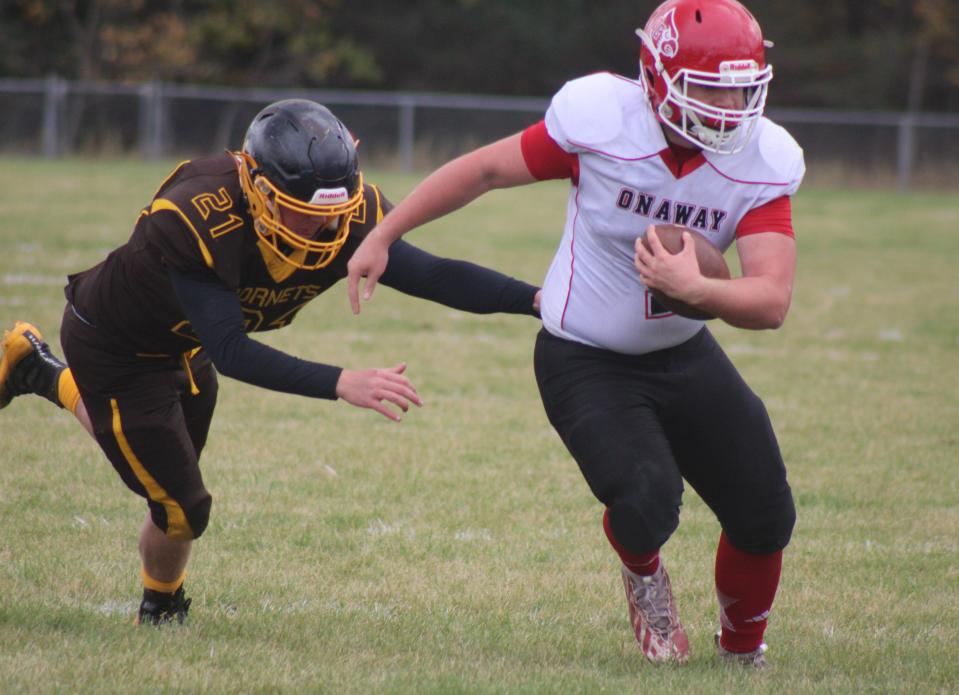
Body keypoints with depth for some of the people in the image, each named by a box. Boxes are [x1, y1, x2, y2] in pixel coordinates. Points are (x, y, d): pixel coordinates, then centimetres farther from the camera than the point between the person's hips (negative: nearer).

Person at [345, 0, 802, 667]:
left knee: (766, 520, 1)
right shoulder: (602, 120, -24)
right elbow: (485, 169, -9)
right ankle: (643, 572, 15)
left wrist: (697, 290, -44)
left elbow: (772, 300, -23)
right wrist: (382, 237, -3)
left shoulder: (762, 162, -16)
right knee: (647, 505, -25)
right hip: (586, 362, -4)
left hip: (683, 356, 4)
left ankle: (743, 648, 33)